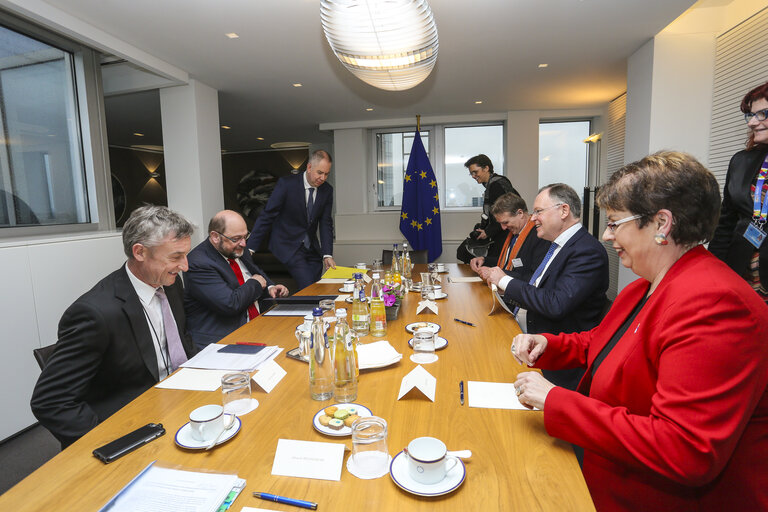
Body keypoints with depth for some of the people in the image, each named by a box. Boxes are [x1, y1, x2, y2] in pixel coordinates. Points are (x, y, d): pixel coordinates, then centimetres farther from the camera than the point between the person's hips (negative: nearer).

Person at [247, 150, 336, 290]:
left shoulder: (327, 190, 0)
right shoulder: (286, 184, -13)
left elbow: (326, 224, 0)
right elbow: (266, 216, -11)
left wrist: (327, 255, -11)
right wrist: (250, 249, -13)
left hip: (312, 248, 5)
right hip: (288, 246, -5)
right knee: (308, 287, -17)